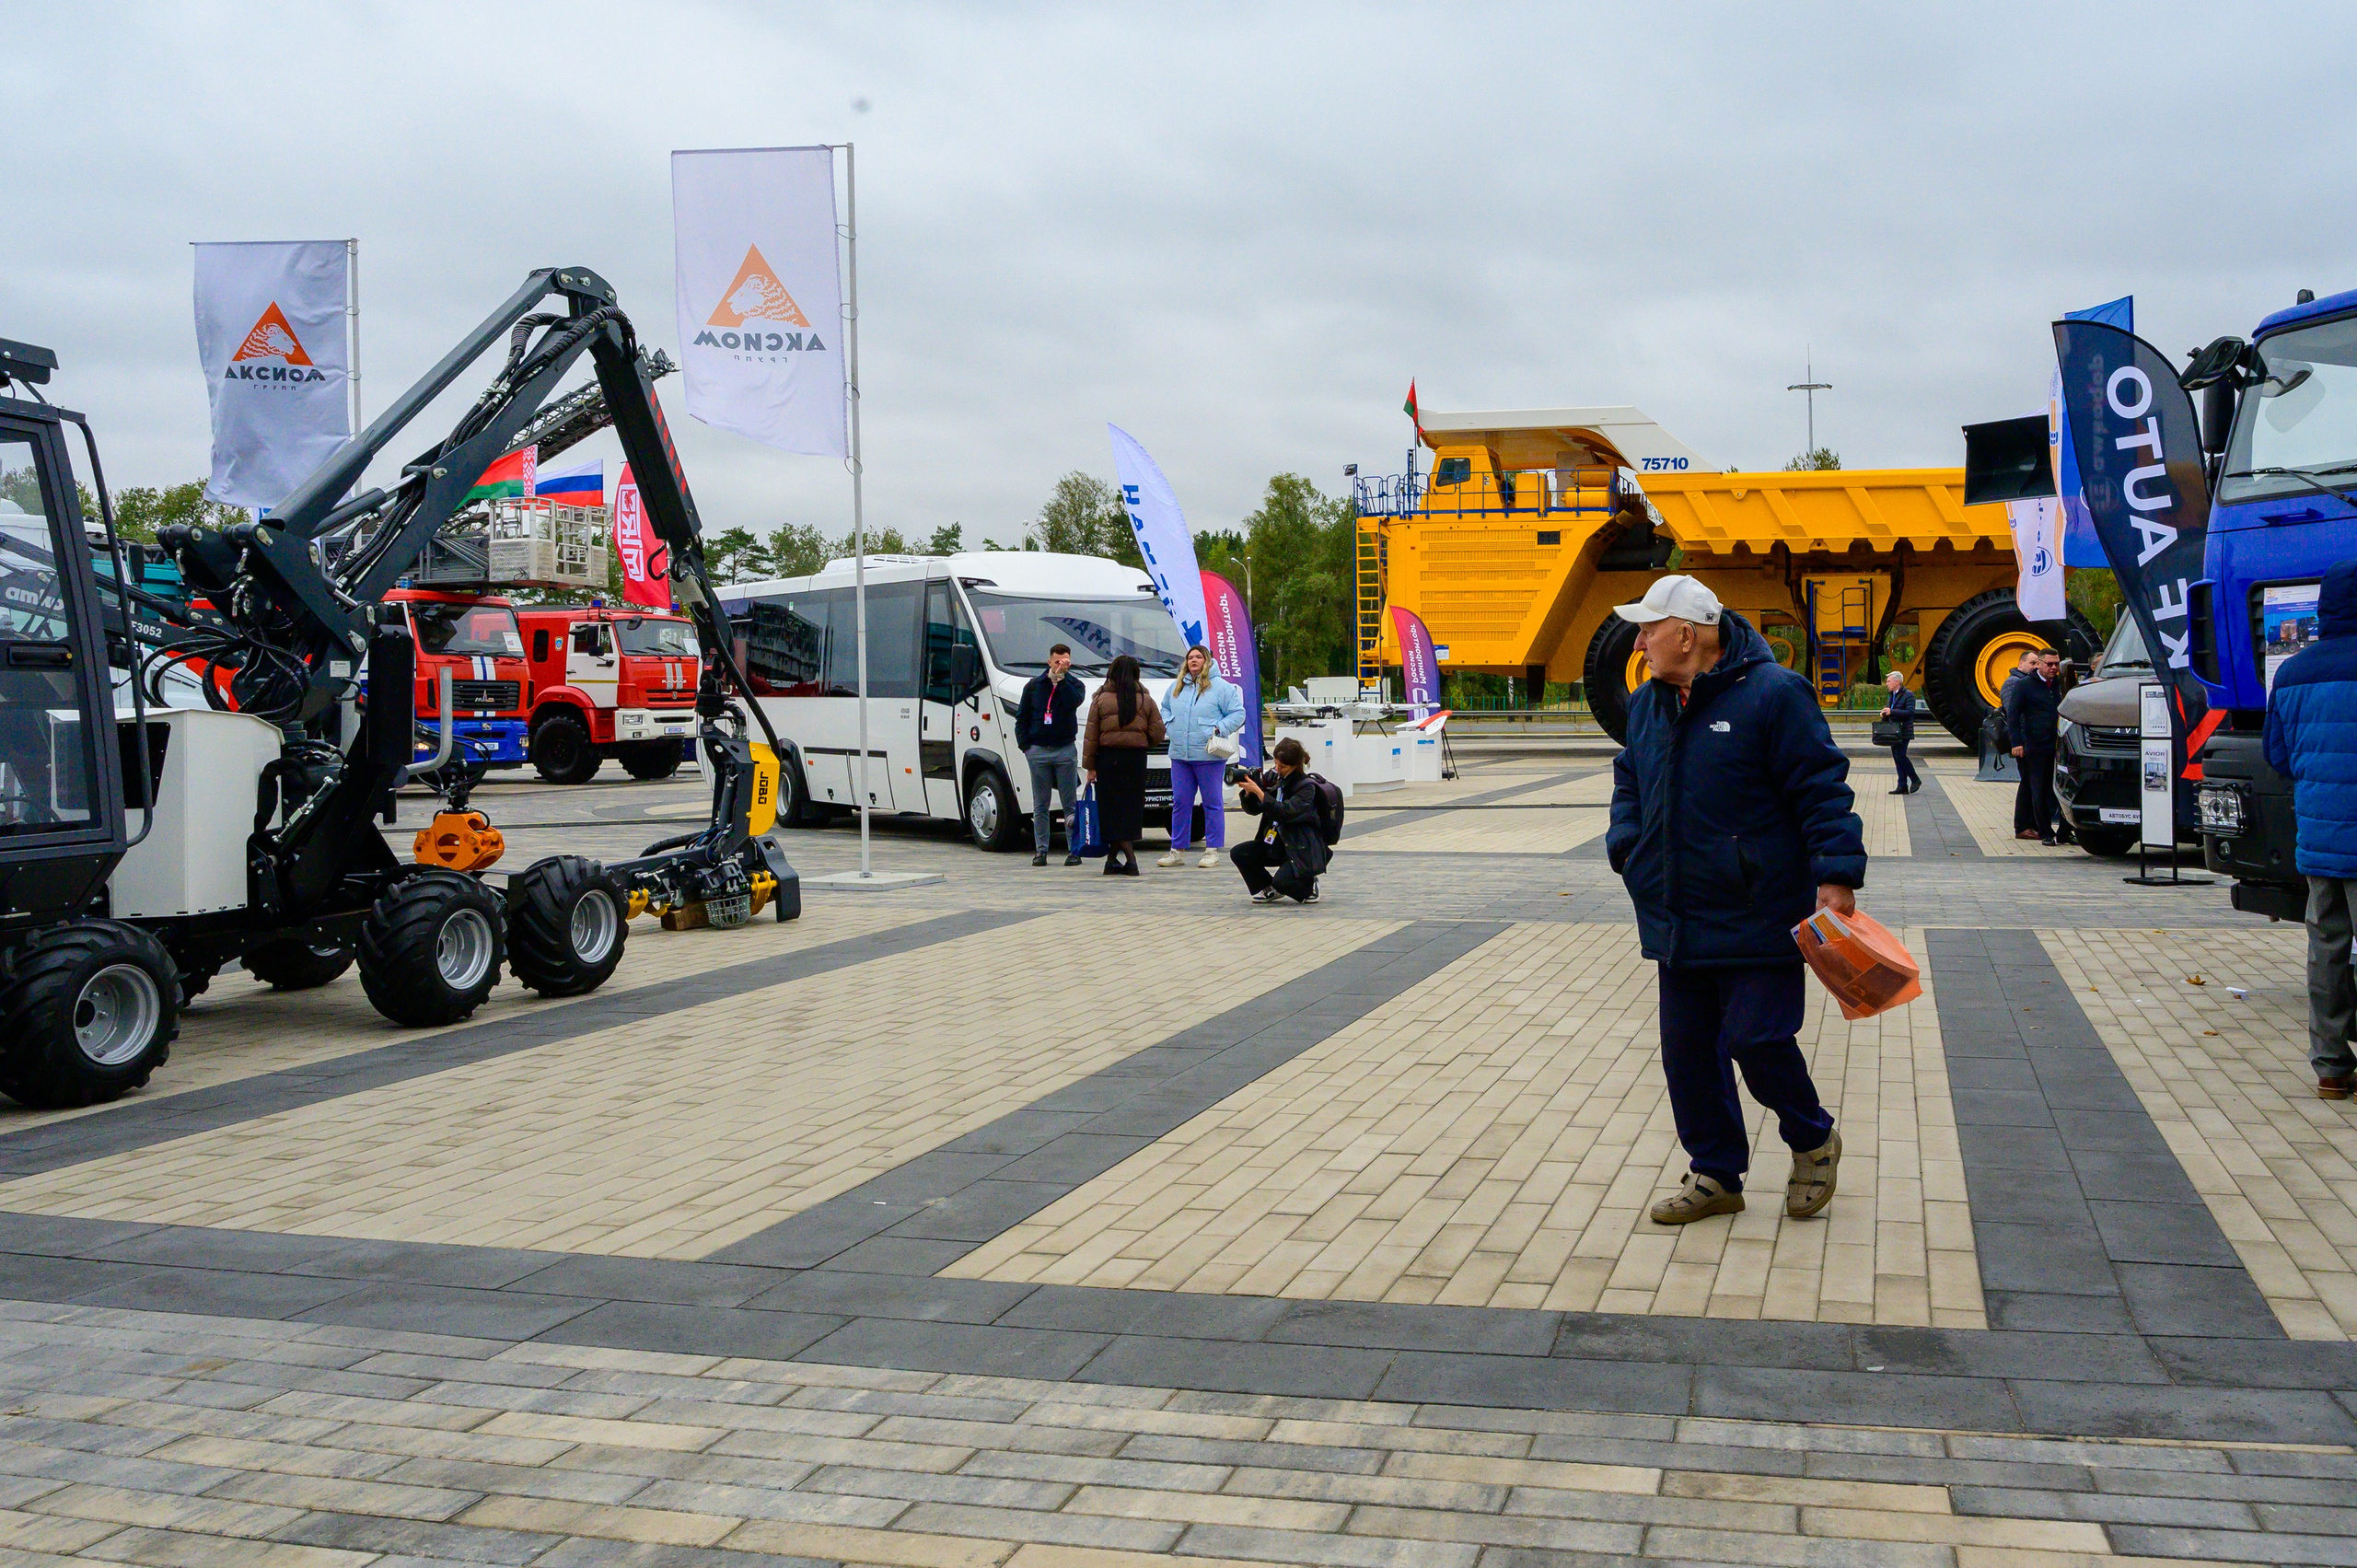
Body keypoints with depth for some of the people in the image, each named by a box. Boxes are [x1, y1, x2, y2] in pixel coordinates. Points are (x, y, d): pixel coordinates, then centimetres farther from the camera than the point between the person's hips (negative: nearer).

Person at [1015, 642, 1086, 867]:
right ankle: (1040, 850, 10)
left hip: (1065, 750, -1)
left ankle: (1074, 850, 3)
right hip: (1038, 751, 1)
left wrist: (1061, 678, -16)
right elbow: (1022, 718, 10)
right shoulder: (1034, 685, 7)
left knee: (1070, 804, 0)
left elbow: (1074, 701, -19)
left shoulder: (1073, 684, 4)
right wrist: (1025, 745, 0)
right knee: (1040, 805, 5)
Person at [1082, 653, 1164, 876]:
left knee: (1114, 810, 1)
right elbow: (1157, 735, 3)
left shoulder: (1101, 699, -1)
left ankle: (1130, 858, -10)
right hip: (1137, 760, 2)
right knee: (1131, 809, 9)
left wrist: (1089, 766, 5)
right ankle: (1112, 858, 11)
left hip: (1108, 759, -2)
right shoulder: (1145, 700, 3)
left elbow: (1091, 736, -1)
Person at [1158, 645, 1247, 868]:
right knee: (1180, 803, 6)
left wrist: (1219, 729, -13)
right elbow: (1165, 708, 28)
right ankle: (1177, 850, 13)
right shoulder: (1176, 686, 14)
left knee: (1212, 803, 0)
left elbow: (1238, 713, -3)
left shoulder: (1221, 687, -1)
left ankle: (1212, 851, 5)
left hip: (1209, 756, -5)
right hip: (1179, 756, 5)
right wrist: (1169, 724, 10)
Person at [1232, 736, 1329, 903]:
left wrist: (1257, 790, -32)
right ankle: (1269, 890, 8)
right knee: (1239, 854, -12)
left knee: (1281, 881, -28)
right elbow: (1253, 809, 4)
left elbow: (1285, 812, -29)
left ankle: (1308, 886, 7)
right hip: (1276, 844, 7)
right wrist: (1247, 790, -16)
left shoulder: (1307, 786, -15)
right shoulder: (1273, 777, 2)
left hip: (1302, 850, -6)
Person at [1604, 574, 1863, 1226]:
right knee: (1687, 1049, 9)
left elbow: (1822, 789, -12)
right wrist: (1626, 844, 8)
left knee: (1757, 1040, -9)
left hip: (1758, 921, -7)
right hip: (1680, 922, 7)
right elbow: (1630, 781, 25)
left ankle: (1814, 1141, 20)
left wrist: (1835, 877, -18)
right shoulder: (1646, 704, 10)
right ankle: (1716, 1174, 23)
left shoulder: (1772, 694, -12)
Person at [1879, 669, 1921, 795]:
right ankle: (1903, 786, 7)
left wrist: (1892, 712, -24)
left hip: (1904, 732, -9)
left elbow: (1910, 712, -20)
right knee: (1897, 758, 5)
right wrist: (1885, 713, 6)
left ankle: (1915, 780, -2)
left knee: (1900, 756, -16)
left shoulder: (1908, 695, -9)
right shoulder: (1892, 695, 19)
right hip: (1893, 732, 9)